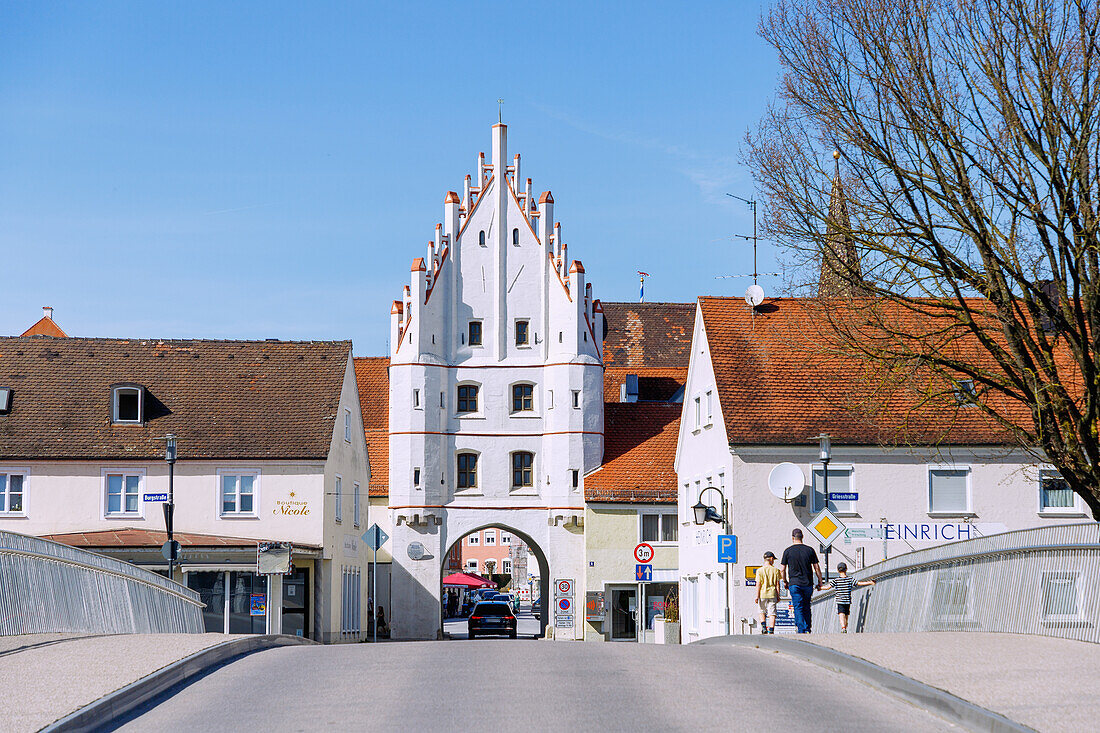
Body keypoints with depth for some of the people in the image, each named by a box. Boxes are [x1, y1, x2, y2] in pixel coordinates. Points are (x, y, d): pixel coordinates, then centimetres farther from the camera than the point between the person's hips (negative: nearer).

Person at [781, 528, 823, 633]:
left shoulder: (787, 551, -1)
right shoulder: (810, 550, 2)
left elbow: (783, 569, 2)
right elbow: (817, 568, 4)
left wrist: (785, 582, 17)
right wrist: (820, 582, 13)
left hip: (794, 584, -2)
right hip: (808, 584, 2)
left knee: (798, 609, -2)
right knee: (806, 608, 14)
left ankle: (801, 631, -11)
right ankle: (808, 630, 12)